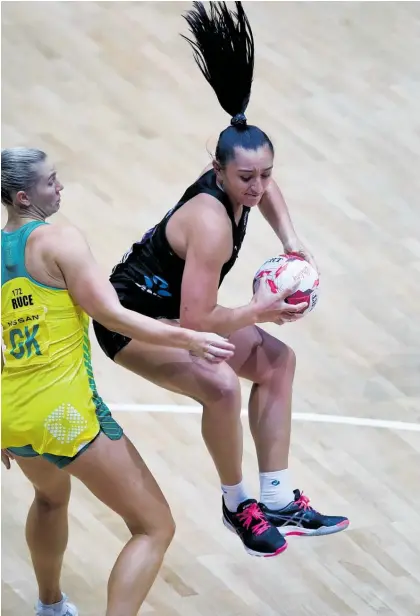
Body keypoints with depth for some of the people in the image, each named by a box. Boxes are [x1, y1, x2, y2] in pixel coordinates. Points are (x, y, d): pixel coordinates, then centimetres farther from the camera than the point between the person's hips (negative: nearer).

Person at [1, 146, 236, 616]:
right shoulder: (58, 240, -10)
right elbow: (111, 315, -17)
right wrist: (188, 339, -13)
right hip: (66, 413, -8)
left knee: (51, 498, 40)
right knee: (155, 527, 1)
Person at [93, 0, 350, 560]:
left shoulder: (237, 181, -9)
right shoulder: (212, 224, -35)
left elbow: (266, 191, 19)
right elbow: (195, 321, -35)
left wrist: (291, 242, 7)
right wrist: (258, 312, -30)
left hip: (172, 308, 10)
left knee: (276, 360, 14)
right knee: (219, 385, -32)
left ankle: (278, 502, 14)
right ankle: (238, 505, -7)